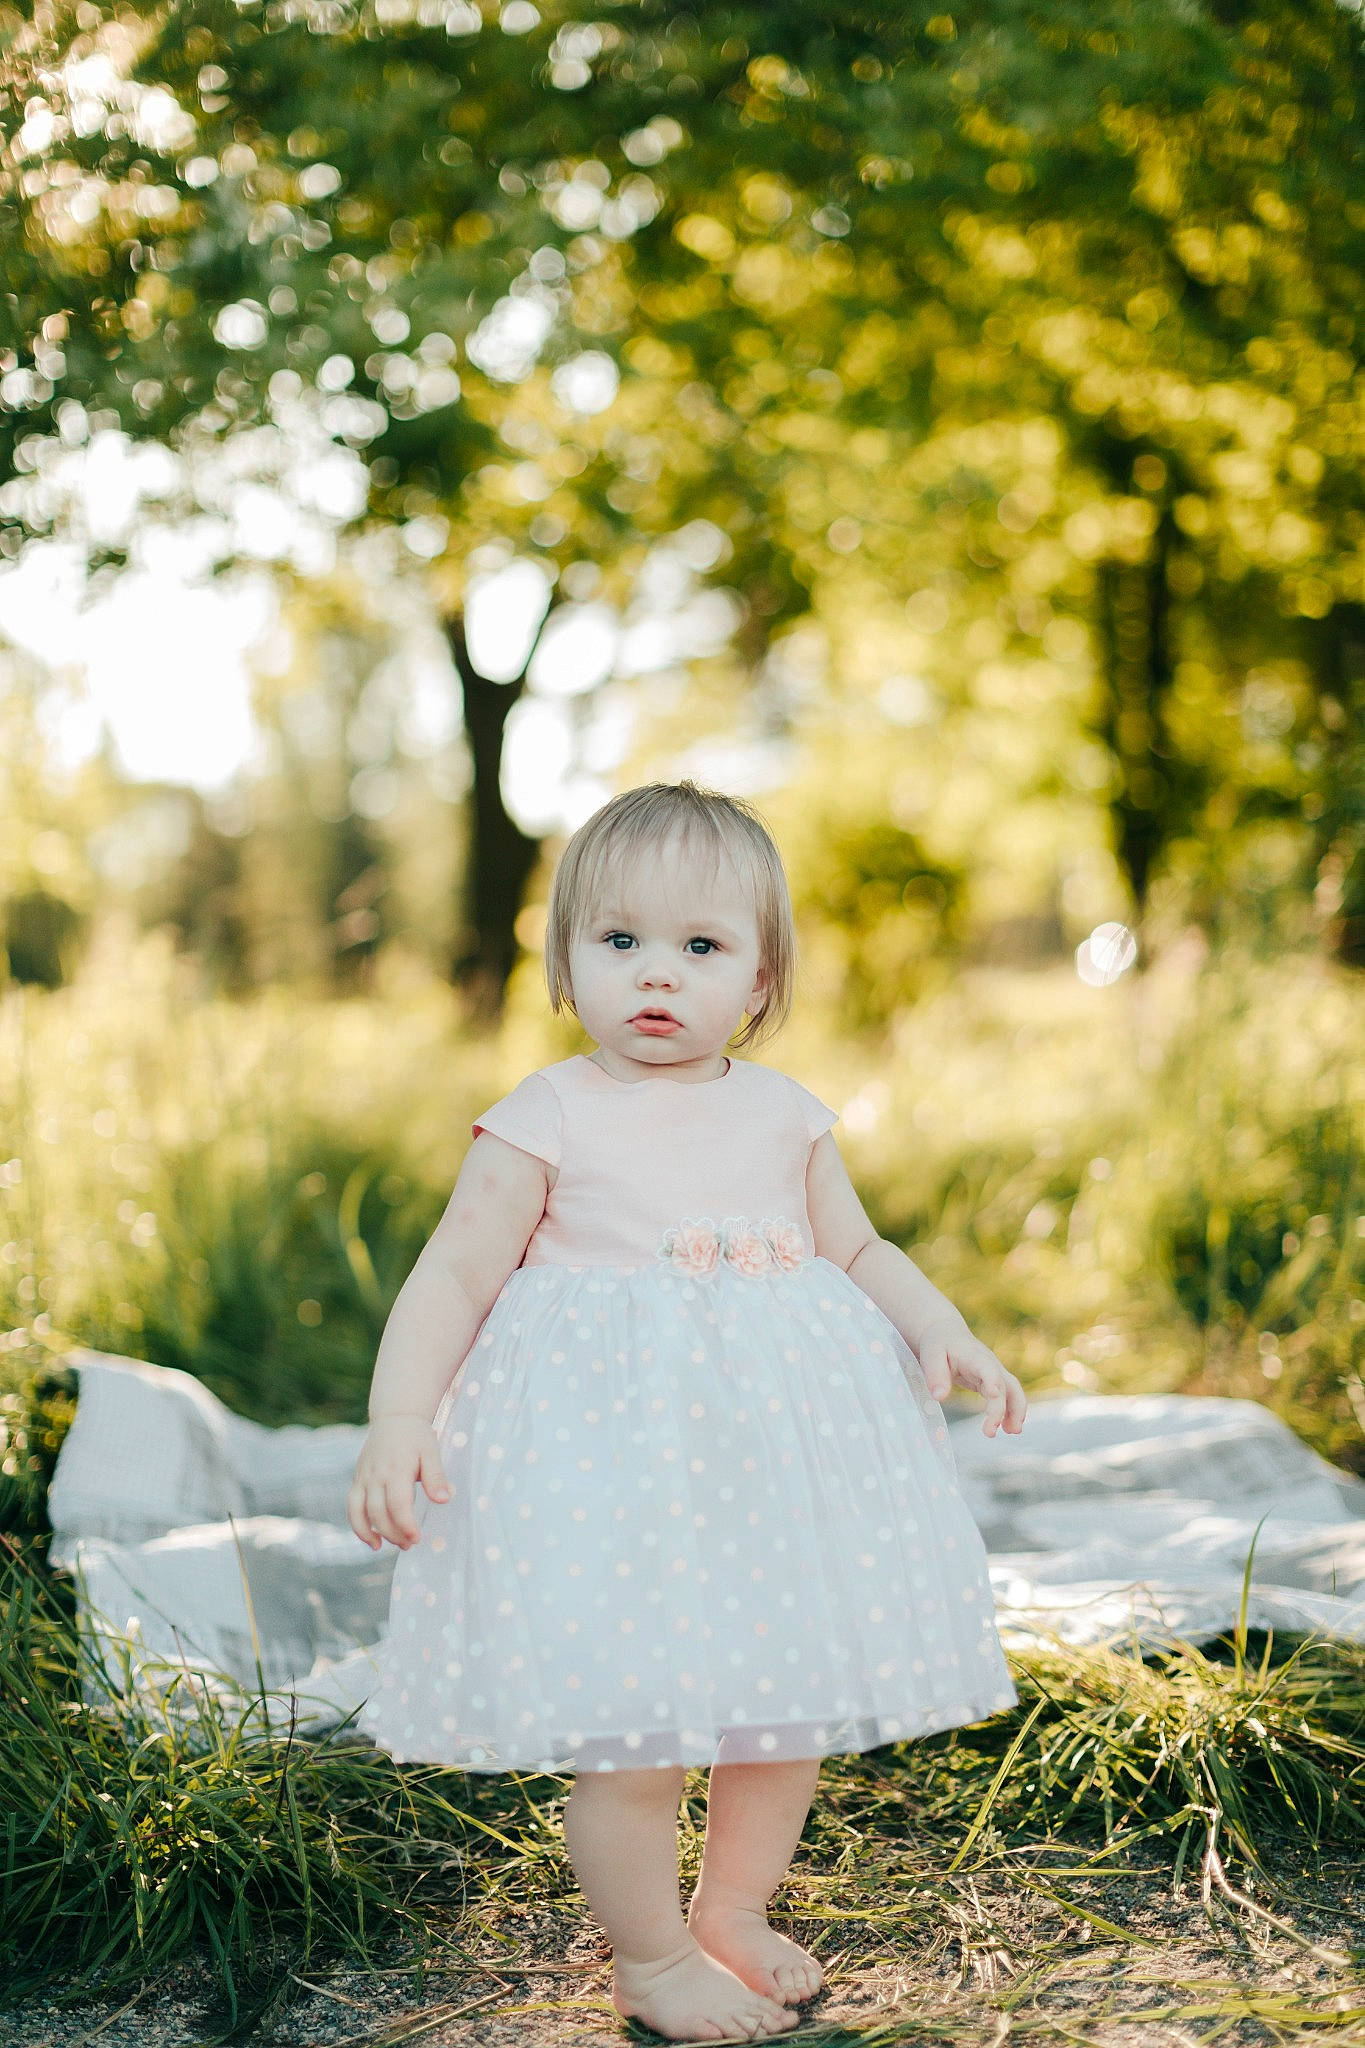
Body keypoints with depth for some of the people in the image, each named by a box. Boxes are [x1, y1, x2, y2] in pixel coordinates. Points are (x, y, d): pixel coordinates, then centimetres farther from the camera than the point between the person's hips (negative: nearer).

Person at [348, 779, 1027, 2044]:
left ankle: (734, 1910, 37)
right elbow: (453, 1279, -6)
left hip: (777, 1447, 5)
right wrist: (398, 1419, -19)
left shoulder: (784, 1115, 7)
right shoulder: (547, 1121, -5)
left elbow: (858, 1250, 16)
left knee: (794, 1696, 12)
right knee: (633, 1723, -4)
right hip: (610, 1463, -5)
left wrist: (941, 1331, -2)